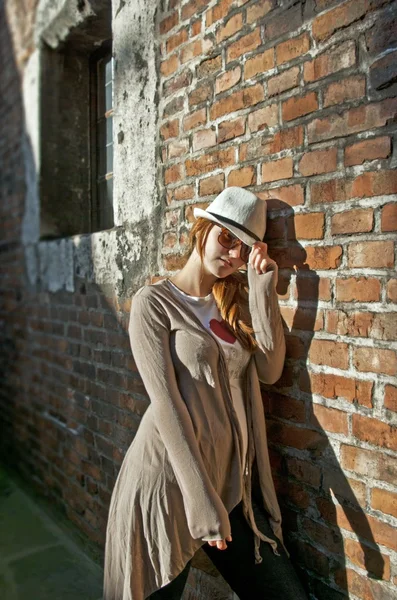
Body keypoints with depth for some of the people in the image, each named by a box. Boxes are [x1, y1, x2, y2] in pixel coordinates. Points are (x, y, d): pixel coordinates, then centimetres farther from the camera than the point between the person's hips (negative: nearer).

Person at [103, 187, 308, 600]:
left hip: (233, 479, 6)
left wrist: (263, 290, -6)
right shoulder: (154, 302, -7)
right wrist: (202, 499, -17)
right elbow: (166, 403, -14)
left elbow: (270, 370, -2)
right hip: (168, 477, -5)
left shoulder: (237, 301, 11)